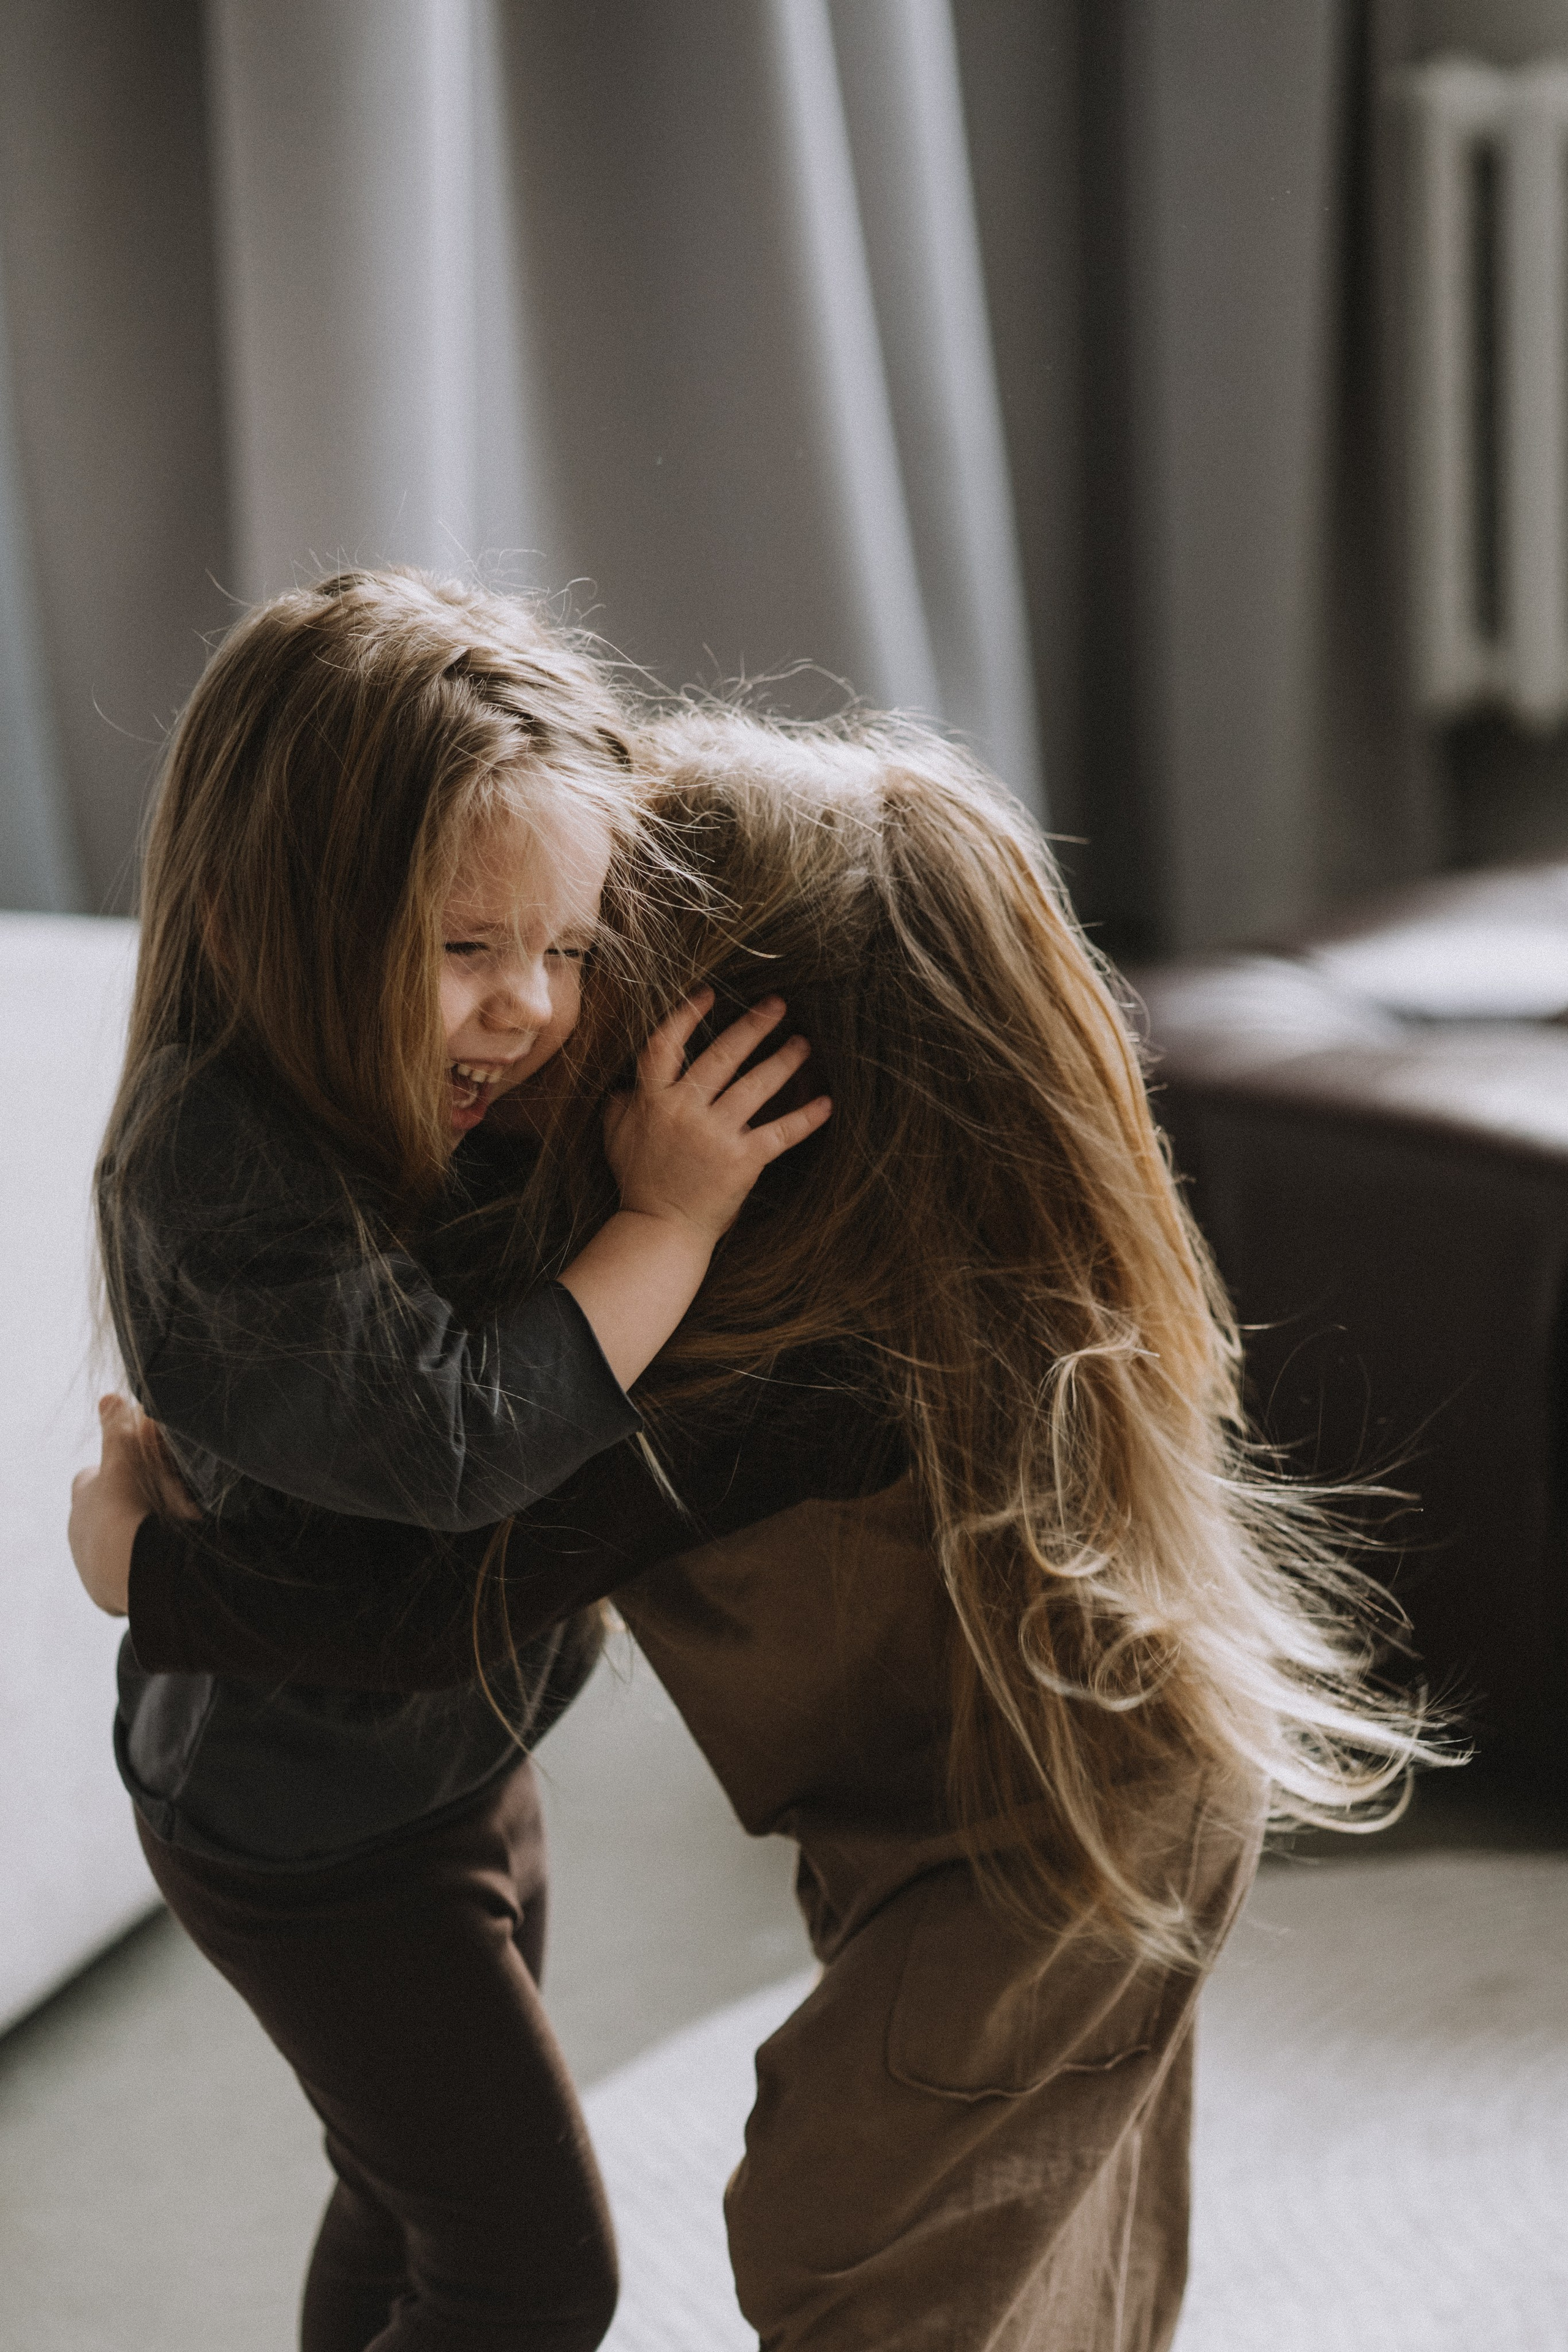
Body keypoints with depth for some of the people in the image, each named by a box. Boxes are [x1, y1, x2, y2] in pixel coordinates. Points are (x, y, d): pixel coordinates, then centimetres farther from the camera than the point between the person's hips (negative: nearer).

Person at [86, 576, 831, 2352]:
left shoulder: (432, 1094, -7)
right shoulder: (218, 1164, -33)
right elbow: (452, 1432, -41)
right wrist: (671, 1215, -34)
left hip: (449, 1759, 8)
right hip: (309, 1823, -8)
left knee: (421, 2192, 27)